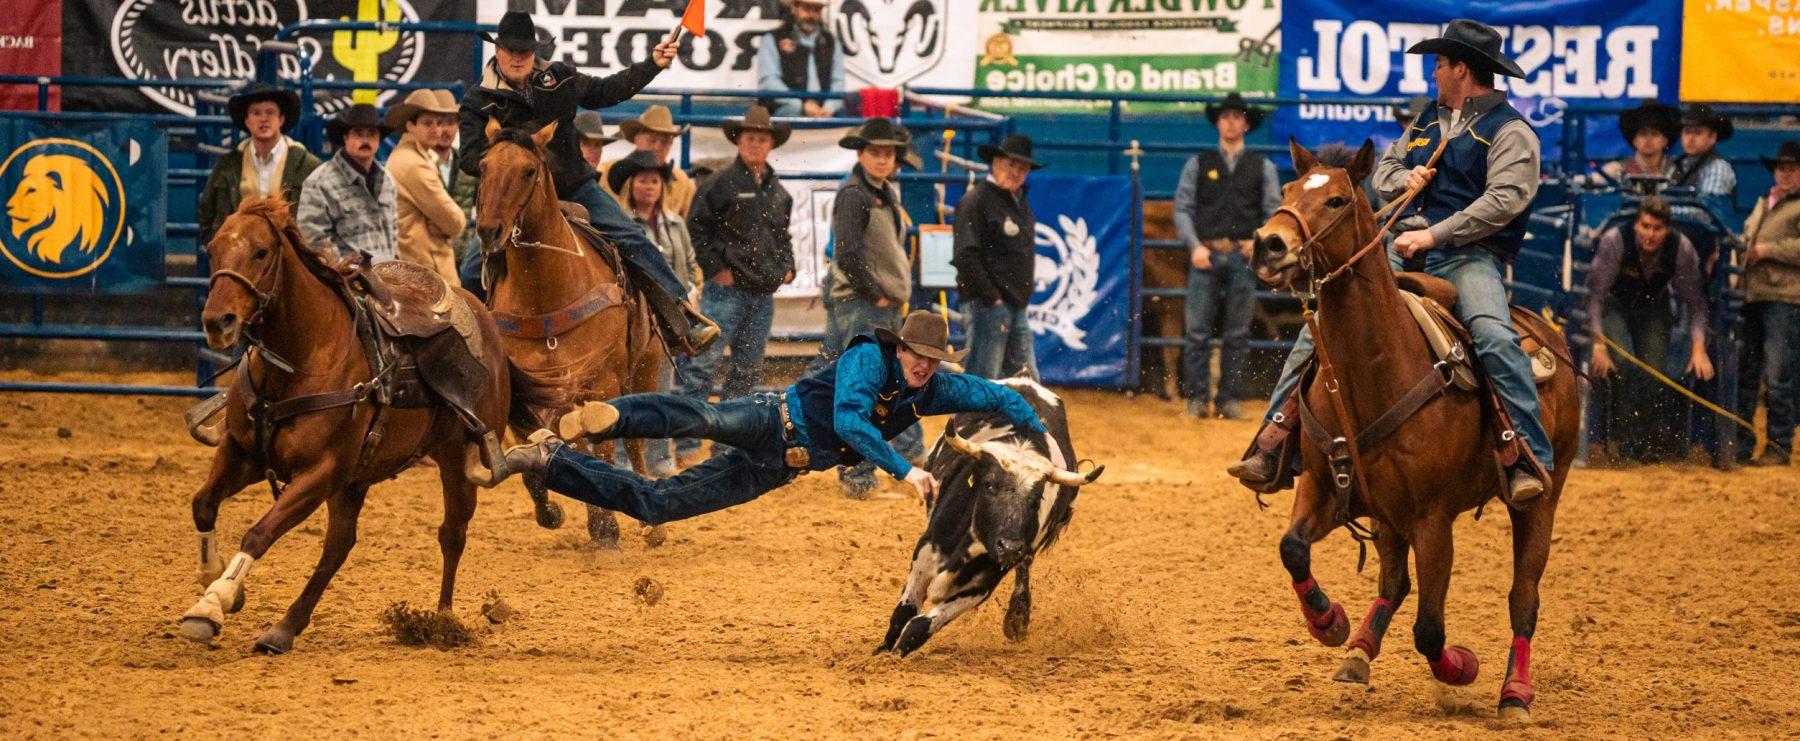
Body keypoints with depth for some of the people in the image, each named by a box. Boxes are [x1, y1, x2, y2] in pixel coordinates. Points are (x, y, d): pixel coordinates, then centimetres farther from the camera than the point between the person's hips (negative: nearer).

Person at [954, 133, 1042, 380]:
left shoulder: (1020, 202, 17)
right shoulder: (976, 200, -11)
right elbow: (965, 256, -18)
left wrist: (1025, 291, 13)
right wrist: (990, 296, -18)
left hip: (1017, 305, 9)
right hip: (988, 304, -9)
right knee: (982, 379, -9)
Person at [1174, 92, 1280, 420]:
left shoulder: (1263, 167, 11)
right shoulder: (1198, 164, 8)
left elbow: (1275, 212, 8)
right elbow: (1182, 207, 4)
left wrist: (1260, 241, -8)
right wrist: (1195, 246, -8)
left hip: (1243, 257, 1)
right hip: (1206, 255, -1)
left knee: (1238, 333, 2)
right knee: (1198, 330, -4)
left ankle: (1229, 399, 6)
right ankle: (1197, 398, 0)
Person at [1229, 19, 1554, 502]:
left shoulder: (1509, 130, -2)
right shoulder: (1428, 123, 21)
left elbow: (1503, 200, -15)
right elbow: (1385, 168, 31)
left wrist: (1434, 235, -21)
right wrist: (1404, 178, 5)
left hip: (1469, 255, -7)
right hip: (1405, 250, 7)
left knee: (1495, 337, -35)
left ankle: (1530, 458, -32)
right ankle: (1272, 447, -4)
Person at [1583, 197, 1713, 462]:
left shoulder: (1682, 249, -24)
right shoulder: (1614, 241, -31)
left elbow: (1695, 301, -14)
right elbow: (1595, 294, -25)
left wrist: (1699, 348, -22)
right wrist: (1599, 345, -29)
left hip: (1654, 307, 2)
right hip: (1615, 306, -2)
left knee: (1655, 370, -13)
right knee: (1622, 365, -22)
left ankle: (1662, 441, 2)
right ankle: (1630, 443, -15)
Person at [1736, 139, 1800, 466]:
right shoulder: (1764, 204, 24)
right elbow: (1746, 239, 35)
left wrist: (1767, 250, -14)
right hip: (1752, 298, 8)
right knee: (1743, 373, 8)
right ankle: (1739, 445, 13)